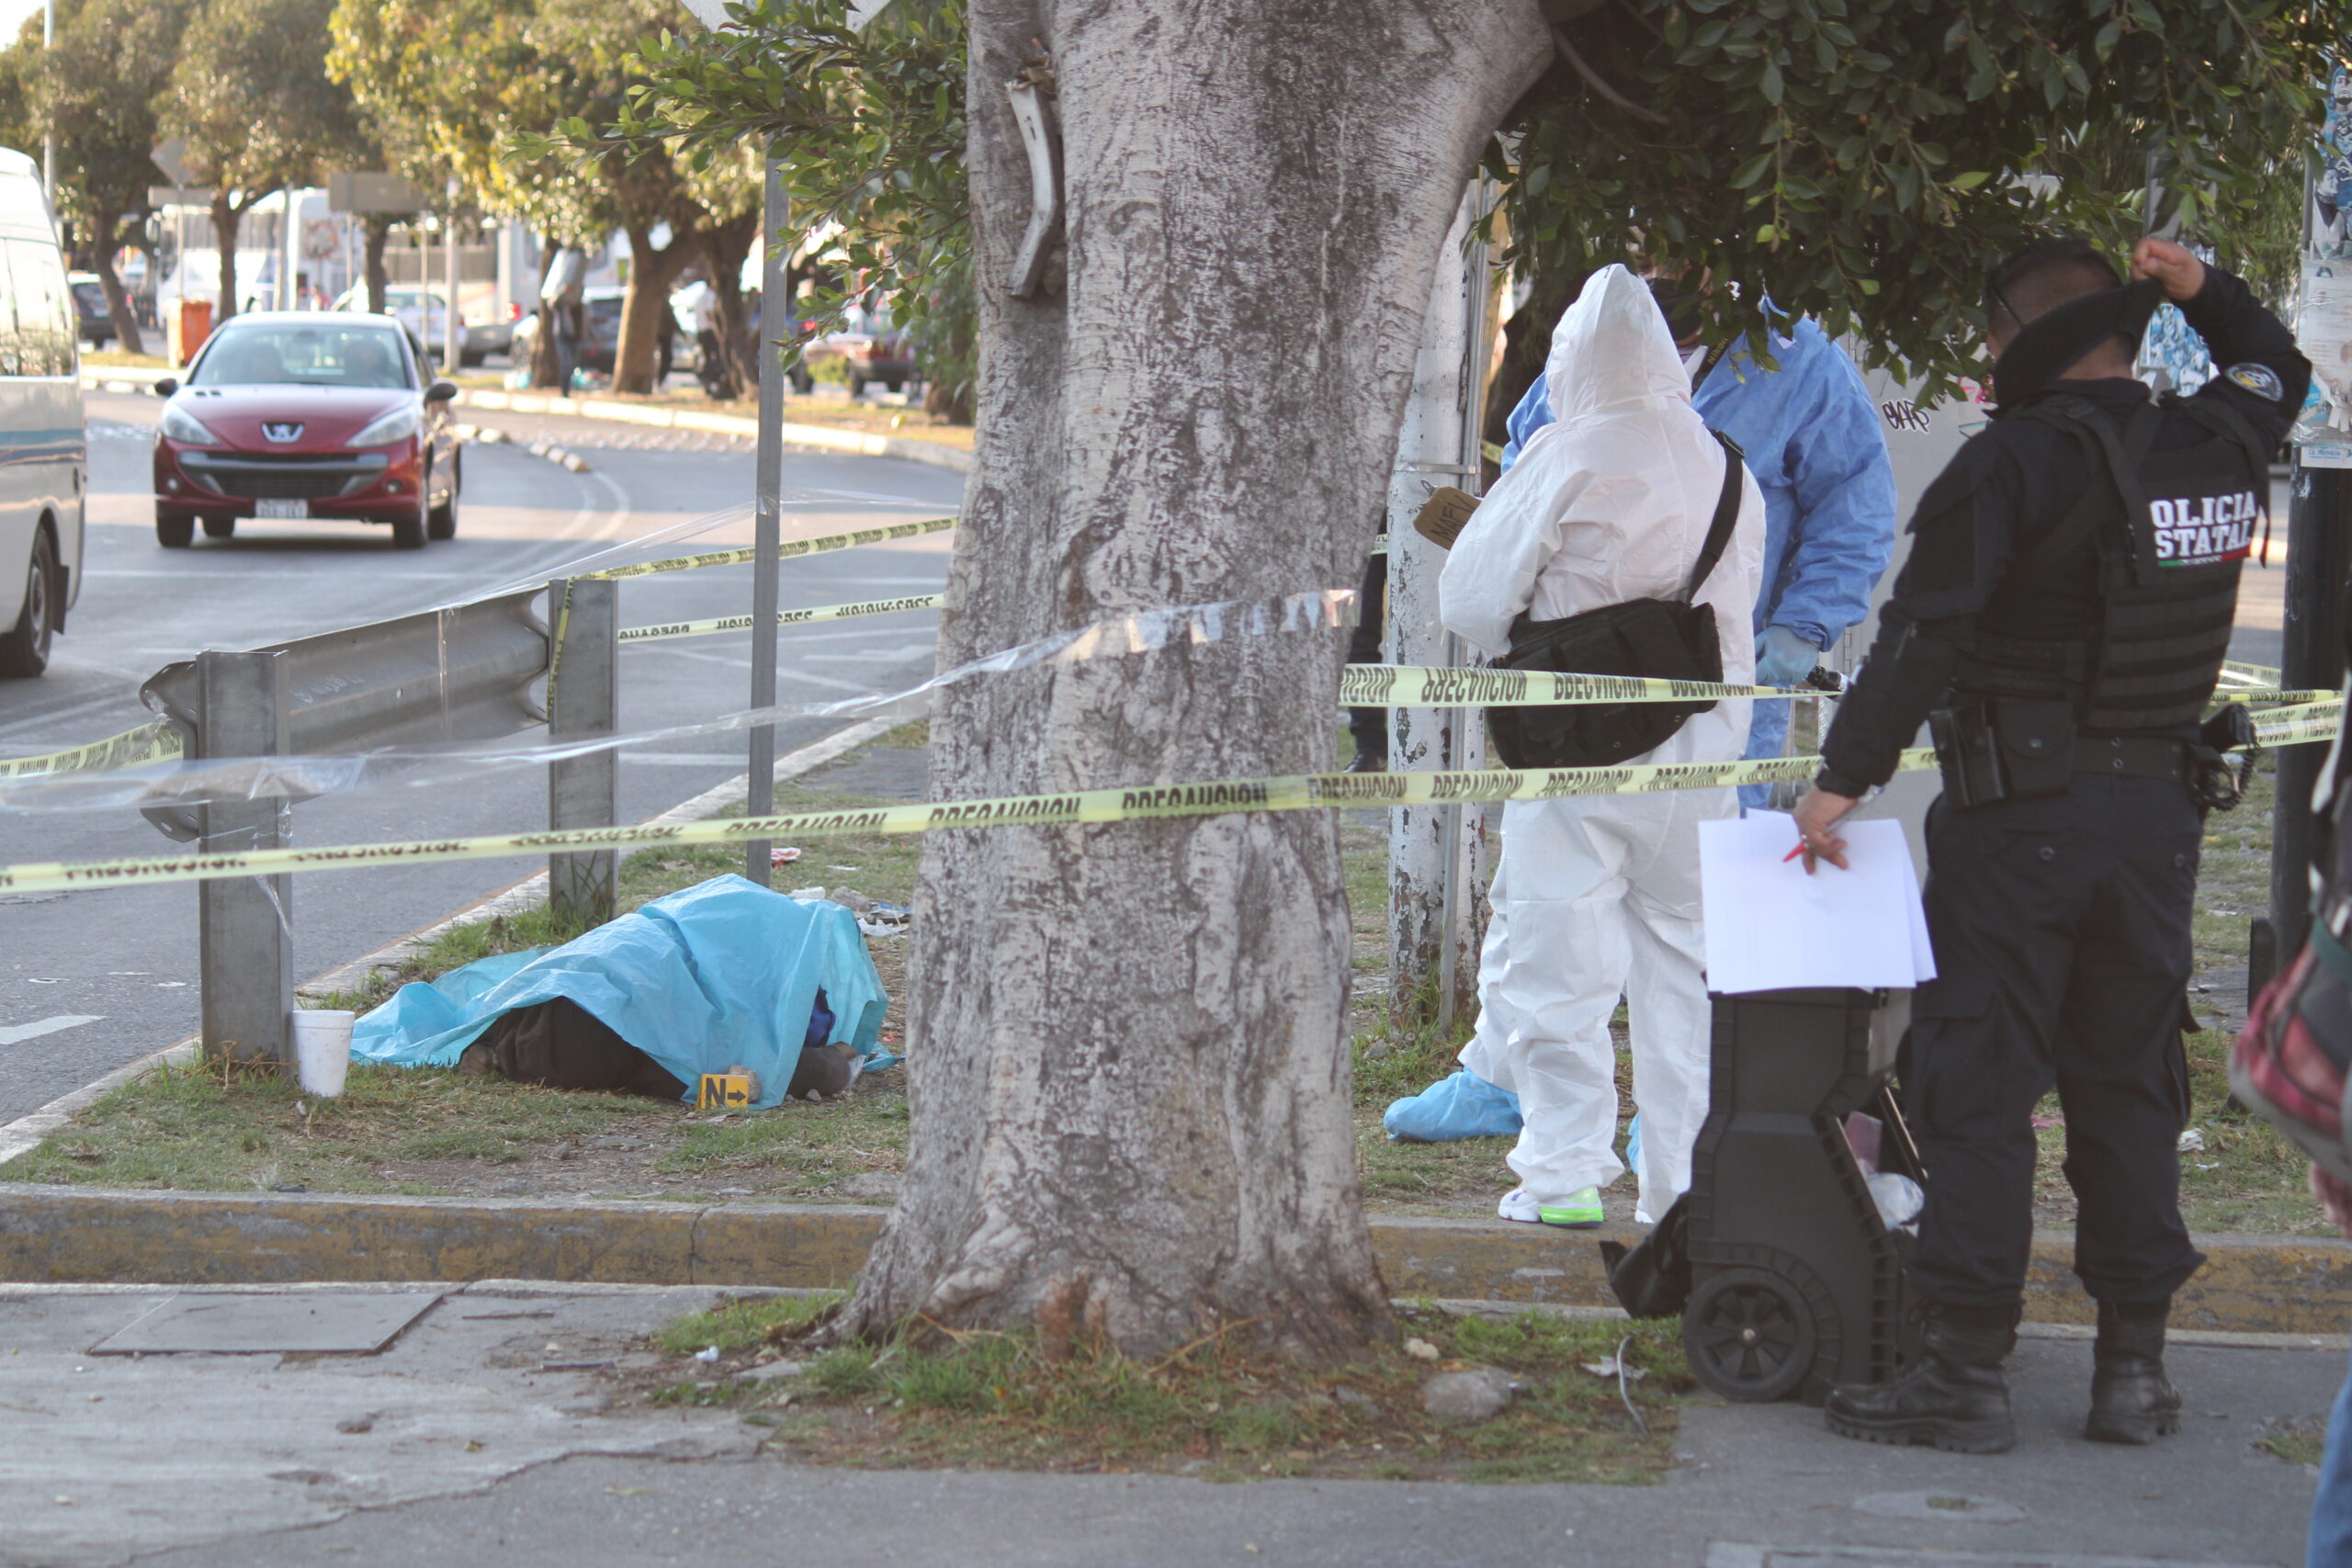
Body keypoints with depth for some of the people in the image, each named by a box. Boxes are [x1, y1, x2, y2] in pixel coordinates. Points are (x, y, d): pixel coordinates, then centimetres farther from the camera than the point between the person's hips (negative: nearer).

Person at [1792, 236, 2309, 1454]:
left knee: (1977, 1088, -1)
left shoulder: (2021, 457, -12)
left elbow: (1925, 634, -17)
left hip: (2021, 815, -6)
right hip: (2159, 811, 6)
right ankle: (2135, 1363, 14)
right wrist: (2201, 292, 19)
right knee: (2128, 1086, 13)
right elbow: (2276, 373, 32)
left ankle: (1966, 1368, -2)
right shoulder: (2217, 450, 7)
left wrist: (1843, 778, -12)